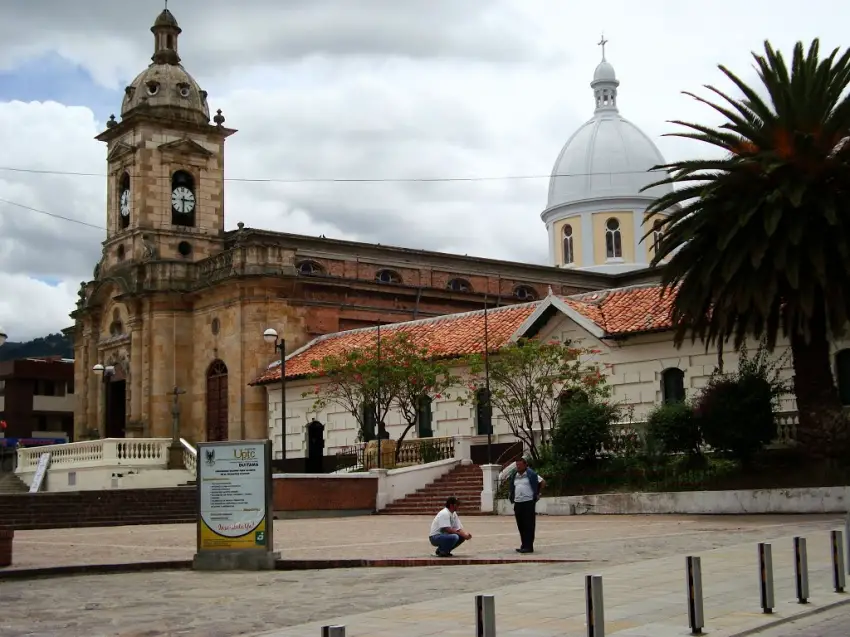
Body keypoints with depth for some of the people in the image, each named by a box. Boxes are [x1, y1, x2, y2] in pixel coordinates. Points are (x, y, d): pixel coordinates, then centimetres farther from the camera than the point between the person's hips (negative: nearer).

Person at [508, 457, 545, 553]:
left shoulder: (531, 474, -3)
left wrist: (537, 493, 3)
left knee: (529, 525, -5)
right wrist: (512, 498, 14)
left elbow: (543, 482, 2)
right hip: (517, 503, 6)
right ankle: (524, 545, 16)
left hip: (529, 502, -6)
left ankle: (529, 546, -6)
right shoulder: (514, 476, 13)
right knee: (521, 526, 8)